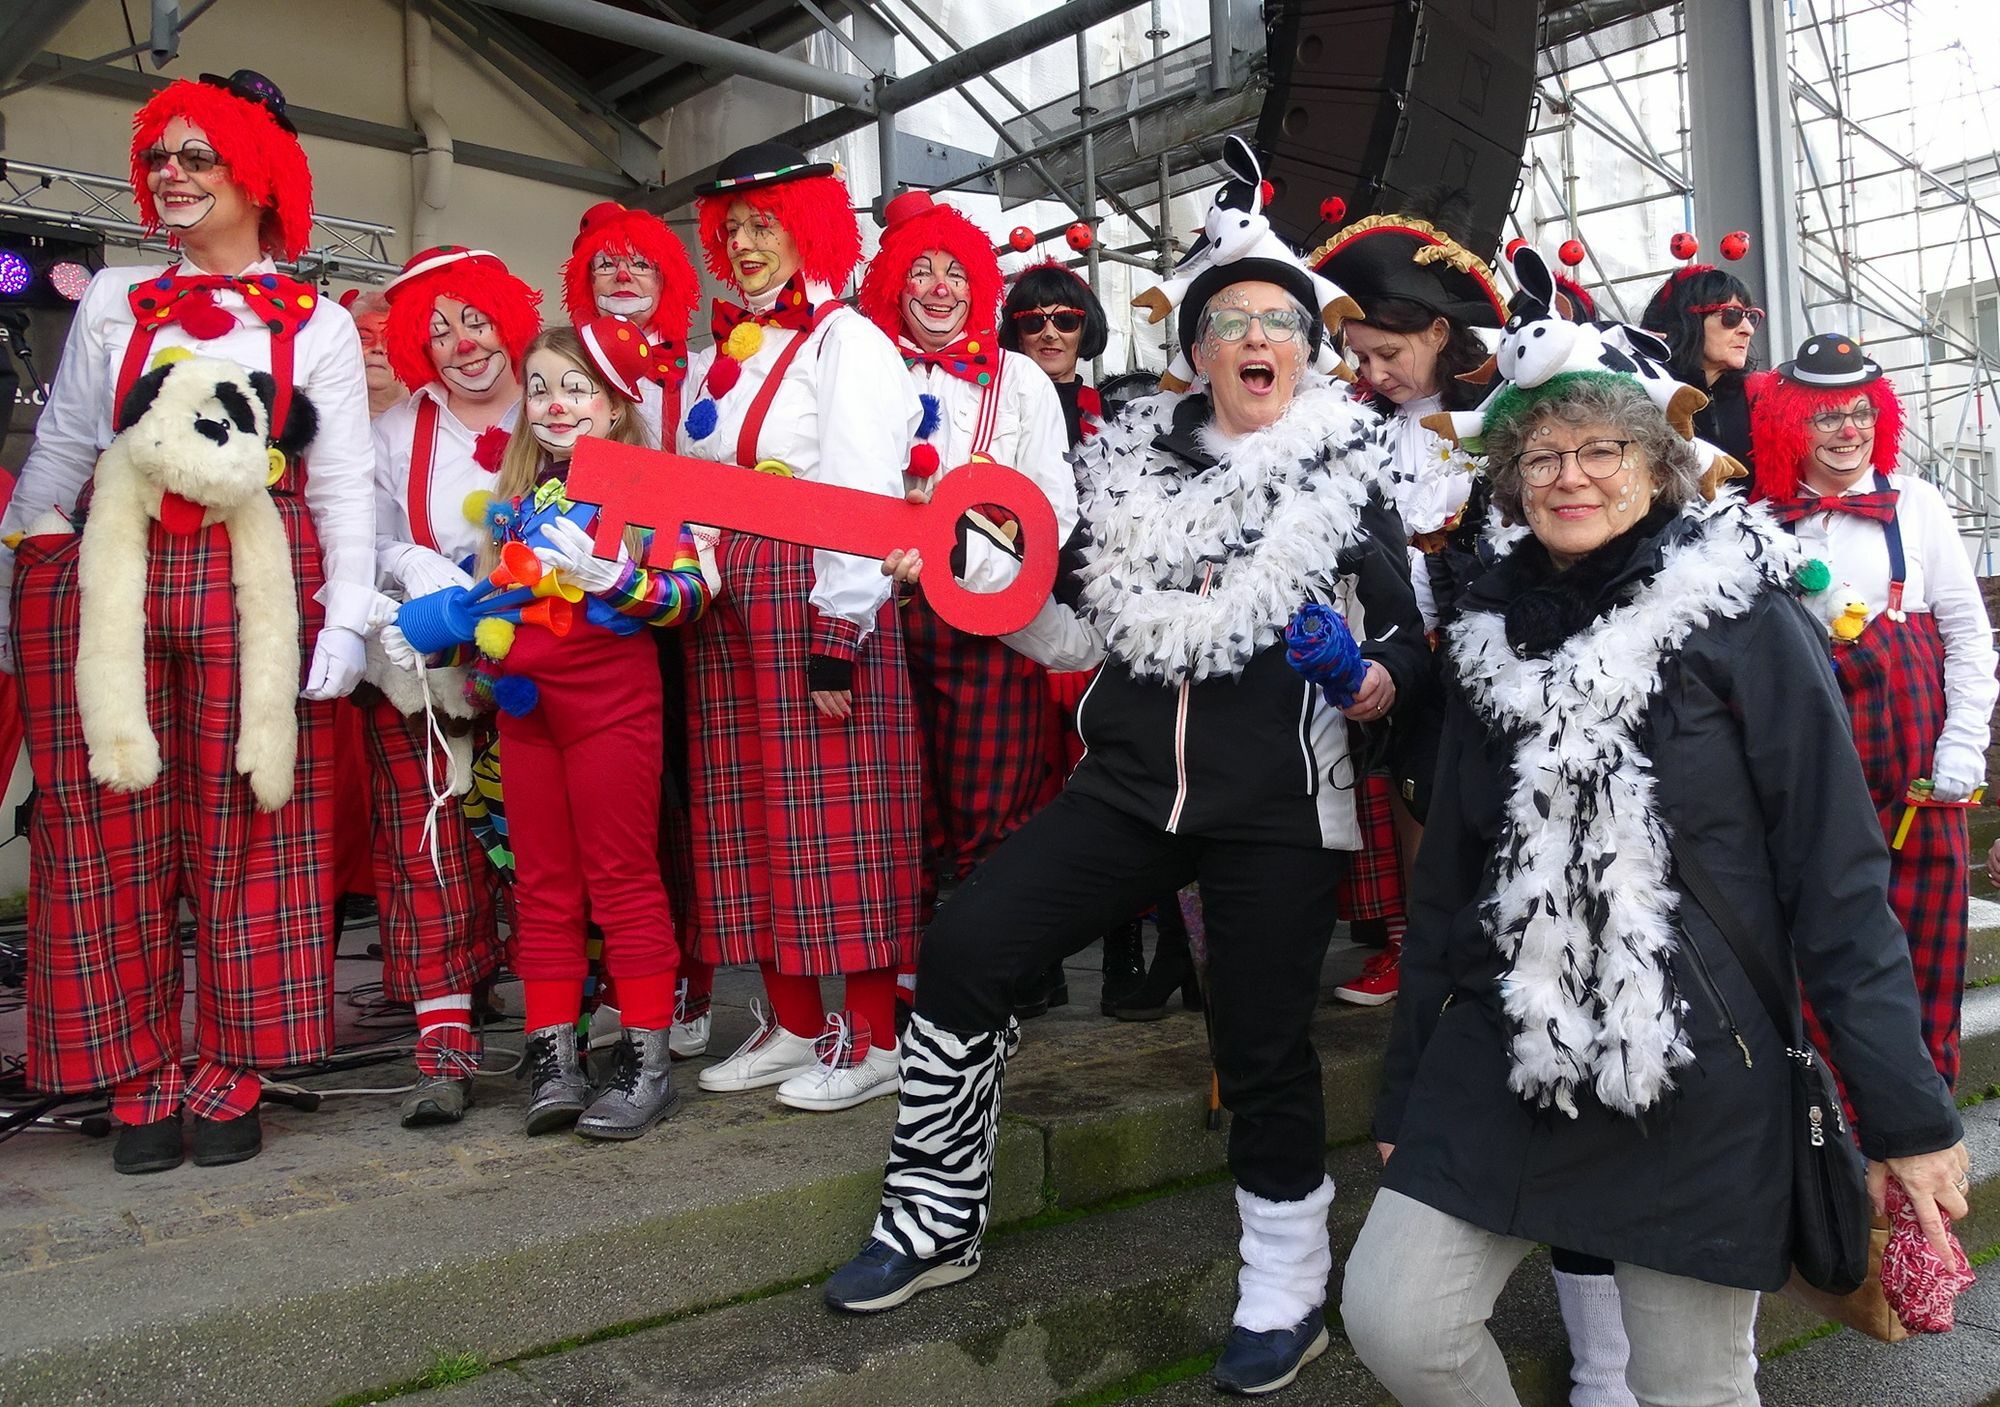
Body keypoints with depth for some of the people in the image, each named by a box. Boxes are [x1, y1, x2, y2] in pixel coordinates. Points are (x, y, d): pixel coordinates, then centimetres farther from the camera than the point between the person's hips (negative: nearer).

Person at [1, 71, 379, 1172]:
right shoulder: (112, 302, 16)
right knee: (114, 832, 0)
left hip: (260, 586, -2)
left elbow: (343, 485, 4)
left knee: (248, 831, -1)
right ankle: (139, 1080, 10)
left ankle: (228, 1078, 9)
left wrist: (346, 619, -7)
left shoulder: (319, 325, 10)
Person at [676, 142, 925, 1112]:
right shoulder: (718, 355, 20)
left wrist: (839, 636, -17)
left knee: (836, 814, -6)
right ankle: (793, 1023, 18)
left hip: (813, 598, -7)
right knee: (749, 815, 8)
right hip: (726, 608, 8)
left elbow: (862, 504, -12)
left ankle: (873, 1035, 4)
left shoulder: (848, 343, -3)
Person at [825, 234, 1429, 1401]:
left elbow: (1408, 637, 2)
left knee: (1264, 1047, 4)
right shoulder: (1132, 464, 9)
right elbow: (1089, 638, 12)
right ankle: (938, 1220, 13)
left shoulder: (1350, 473, 2)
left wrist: (1385, 680, -20)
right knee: (964, 949, -6)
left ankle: (1287, 1291, 29)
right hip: (1131, 782, 3)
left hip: (1280, 806, -3)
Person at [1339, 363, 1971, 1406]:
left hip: (1699, 1079, -3)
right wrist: (1406, 1088, 14)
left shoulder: (1739, 613, -4)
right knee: (1389, 1321, -3)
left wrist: (1908, 1111, -8)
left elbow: (1838, 871, -5)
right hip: (1505, 1062, 4)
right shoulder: (1493, 635, 8)